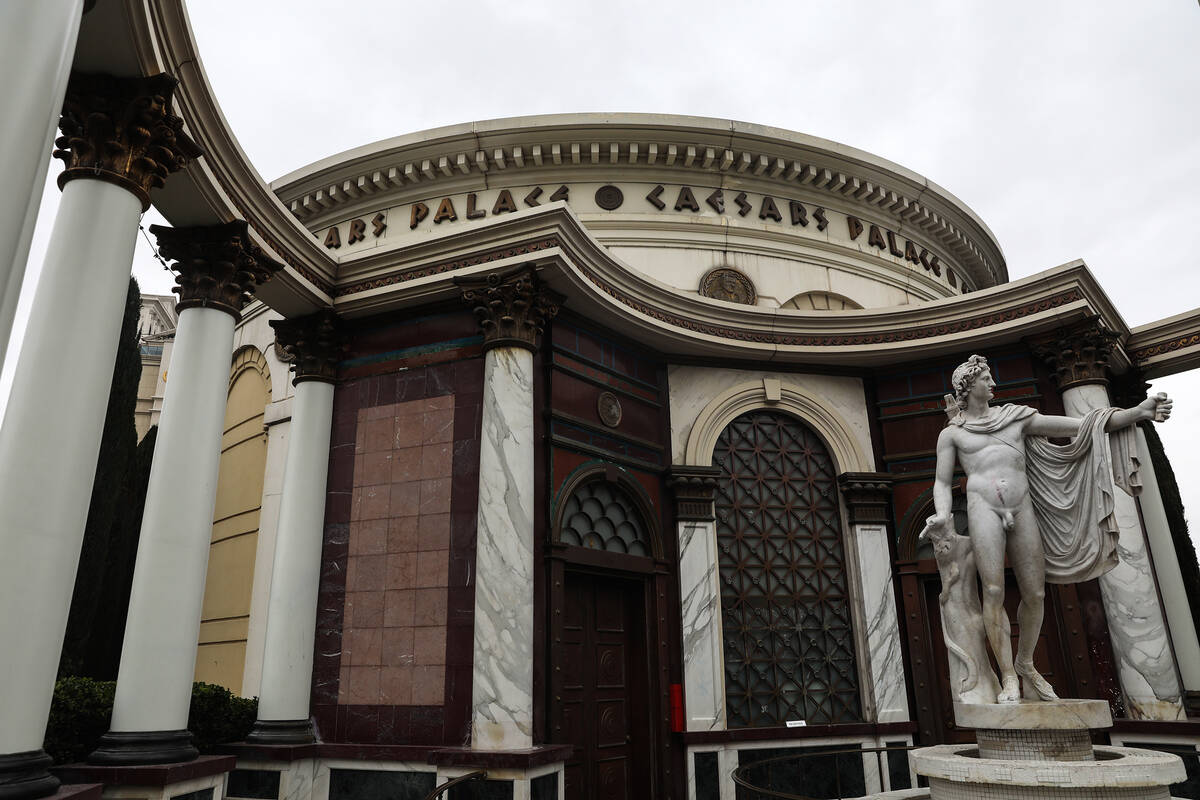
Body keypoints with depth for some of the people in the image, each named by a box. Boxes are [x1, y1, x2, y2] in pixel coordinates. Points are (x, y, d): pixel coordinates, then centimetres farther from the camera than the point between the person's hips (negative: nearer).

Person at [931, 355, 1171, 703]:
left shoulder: (1015, 417, 15)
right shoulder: (951, 433, 10)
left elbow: (1078, 426, 10)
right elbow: (942, 482, 8)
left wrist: (1138, 411, 1)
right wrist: (943, 515, -13)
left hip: (1022, 508, 3)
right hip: (983, 507, -3)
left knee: (1035, 594, 4)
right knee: (994, 592, -12)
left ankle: (1025, 663, 26)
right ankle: (1009, 677, -4)